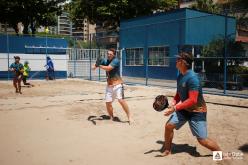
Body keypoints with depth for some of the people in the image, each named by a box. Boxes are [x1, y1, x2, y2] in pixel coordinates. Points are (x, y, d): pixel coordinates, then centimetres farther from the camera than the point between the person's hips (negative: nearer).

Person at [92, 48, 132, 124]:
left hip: (117, 84, -6)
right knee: (108, 103, 3)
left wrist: (99, 66, -14)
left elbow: (108, 68, -23)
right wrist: (95, 65, -16)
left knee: (121, 100, -18)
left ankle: (129, 117, -8)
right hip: (109, 85, 6)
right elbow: (94, 66, 6)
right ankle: (112, 118, 22)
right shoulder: (105, 61, 8)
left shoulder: (116, 61, -10)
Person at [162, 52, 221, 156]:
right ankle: (167, 150, 18)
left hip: (197, 111, -7)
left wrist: (175, 108, -32)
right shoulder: (180, 76, 1)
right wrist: (173, 102, -6)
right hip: (184, 109, 8)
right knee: (168, 125, -3)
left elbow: (192, 100, -30)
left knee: (202, 140, -6)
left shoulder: (192, 78, -26)